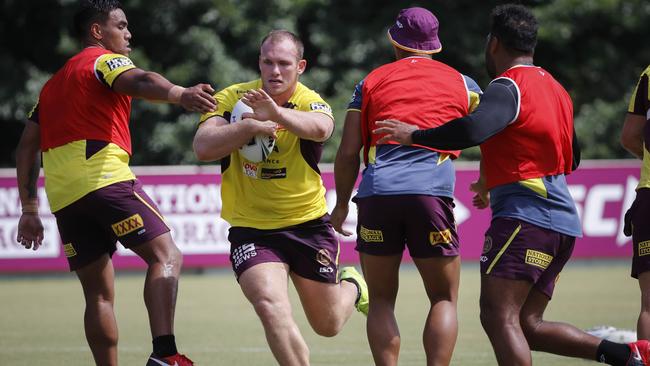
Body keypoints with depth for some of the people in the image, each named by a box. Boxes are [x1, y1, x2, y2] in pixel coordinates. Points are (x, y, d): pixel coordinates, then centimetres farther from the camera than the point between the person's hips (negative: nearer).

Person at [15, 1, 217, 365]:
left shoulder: (54, 84, 29)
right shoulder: (105, 60, 5)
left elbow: (27, 147, 26)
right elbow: (138, 81, -18)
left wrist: (30, 209, 27)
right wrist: (180, 94, -38)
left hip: (63, 195, 8)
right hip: (103, 178, -8)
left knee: (100, 294, 11)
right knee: (166, 256, -13)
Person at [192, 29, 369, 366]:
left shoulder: (309, 101, -11)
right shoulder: (230, 99, -6)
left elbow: (321, 127, -36)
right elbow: (202, 148, -19)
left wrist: (277, 113, -54)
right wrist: (250, 126, -31)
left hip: (307, 224, 0)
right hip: (250, 229, 0)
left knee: (328, 325, 13)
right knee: (270, 306, -26)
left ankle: (352, 287, 48)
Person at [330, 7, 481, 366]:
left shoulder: (372, 81, 16)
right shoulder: (462, 84, 16)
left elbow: (348, 153, 10)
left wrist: (341, 204, 22)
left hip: (377, 192, 1)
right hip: (431, 191, -1)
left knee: (381, 301, 11)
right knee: (444, 299, 9)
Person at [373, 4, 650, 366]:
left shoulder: (508, 87, -8)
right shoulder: (555, 89, 21)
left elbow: (472, 130, -28)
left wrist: (415, 136, -13)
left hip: (524, 216, -9)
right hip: (562, 219, 9)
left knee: (498, 316, -15)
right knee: (528, 325, 10)